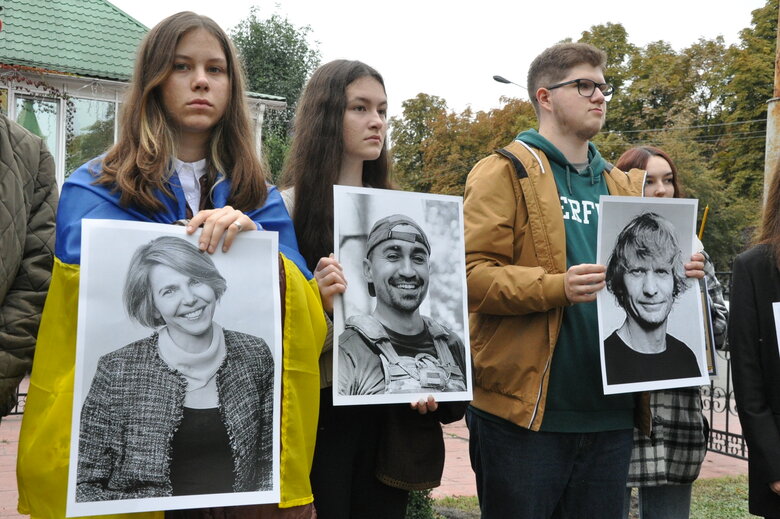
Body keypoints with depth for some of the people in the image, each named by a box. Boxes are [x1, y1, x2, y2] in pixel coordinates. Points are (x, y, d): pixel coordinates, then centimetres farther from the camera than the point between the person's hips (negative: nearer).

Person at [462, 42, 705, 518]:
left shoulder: (622, 184, 17)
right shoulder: (507, 172, -3)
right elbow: (471, 272, -13)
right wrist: (557, 287, -27)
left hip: (610, 411, 6)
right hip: (526, 409, -6)